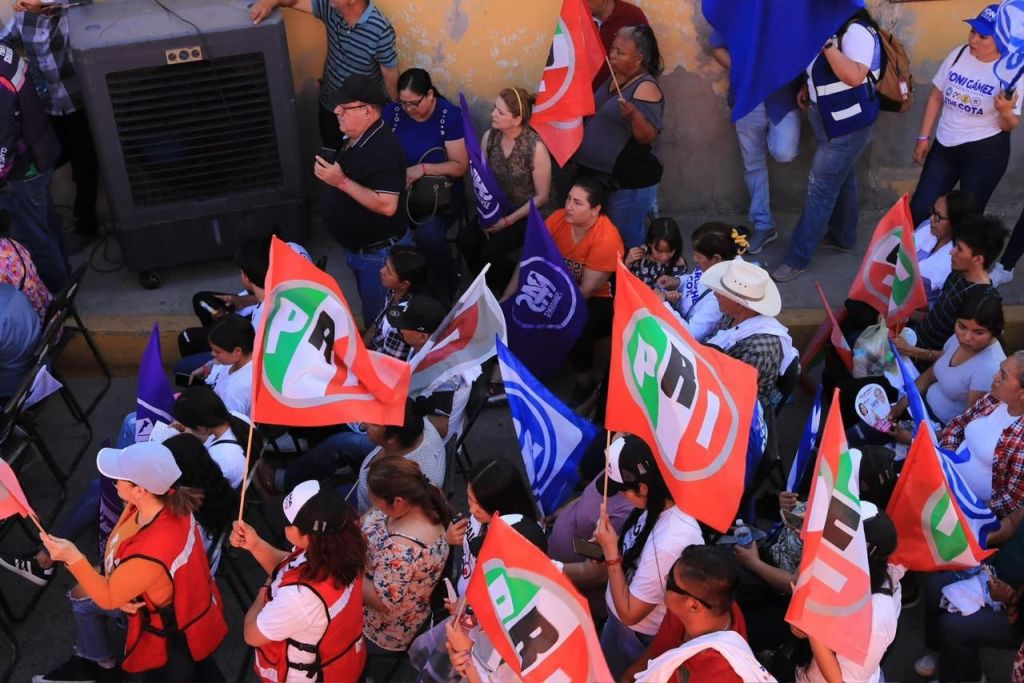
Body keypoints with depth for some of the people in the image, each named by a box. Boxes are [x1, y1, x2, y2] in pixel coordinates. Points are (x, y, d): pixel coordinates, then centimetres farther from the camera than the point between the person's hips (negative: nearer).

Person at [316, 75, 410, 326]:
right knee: (371, 313, 26)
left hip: (381, 252, -10)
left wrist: (341, 181, -35)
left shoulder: (383, 149, -29)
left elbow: (387, 206, -36)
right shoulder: (356, 138, 4)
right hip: (359, 247, 10)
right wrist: (331, 174, 6)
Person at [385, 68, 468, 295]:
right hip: (400, 191, 3)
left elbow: (461, 166, -11)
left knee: (428, 234, -33)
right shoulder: (393, 112, -1)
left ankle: (445, 290, -4)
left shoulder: (450, 115, -11)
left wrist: (423, 169, -24)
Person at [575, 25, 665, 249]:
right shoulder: (613, 78, 8)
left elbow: (648, 137, -24)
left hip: (629, 179, -9)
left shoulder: (646, 88, -18)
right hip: (597, 173, 9)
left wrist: (634, 114, -39)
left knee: (624, 237, 0)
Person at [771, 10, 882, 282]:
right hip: (833, 121, 9)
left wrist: (826, 43, -35)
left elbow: (854, 77, -33)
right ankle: (843, 237, 38)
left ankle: (797, 259, -2)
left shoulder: (857, 31, -21)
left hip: (848, 125, -9)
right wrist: (809, 89, 6)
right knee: (841, 181, 21)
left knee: (821, 189, -6)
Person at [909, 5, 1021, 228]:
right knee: (919, 211, 3)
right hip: (944, 145, 4)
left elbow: (1010, 126, -9)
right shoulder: (958, 54, -3)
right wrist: (923, 137, 7)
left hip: (986, 153, -4)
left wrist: (1005, 111, -32)